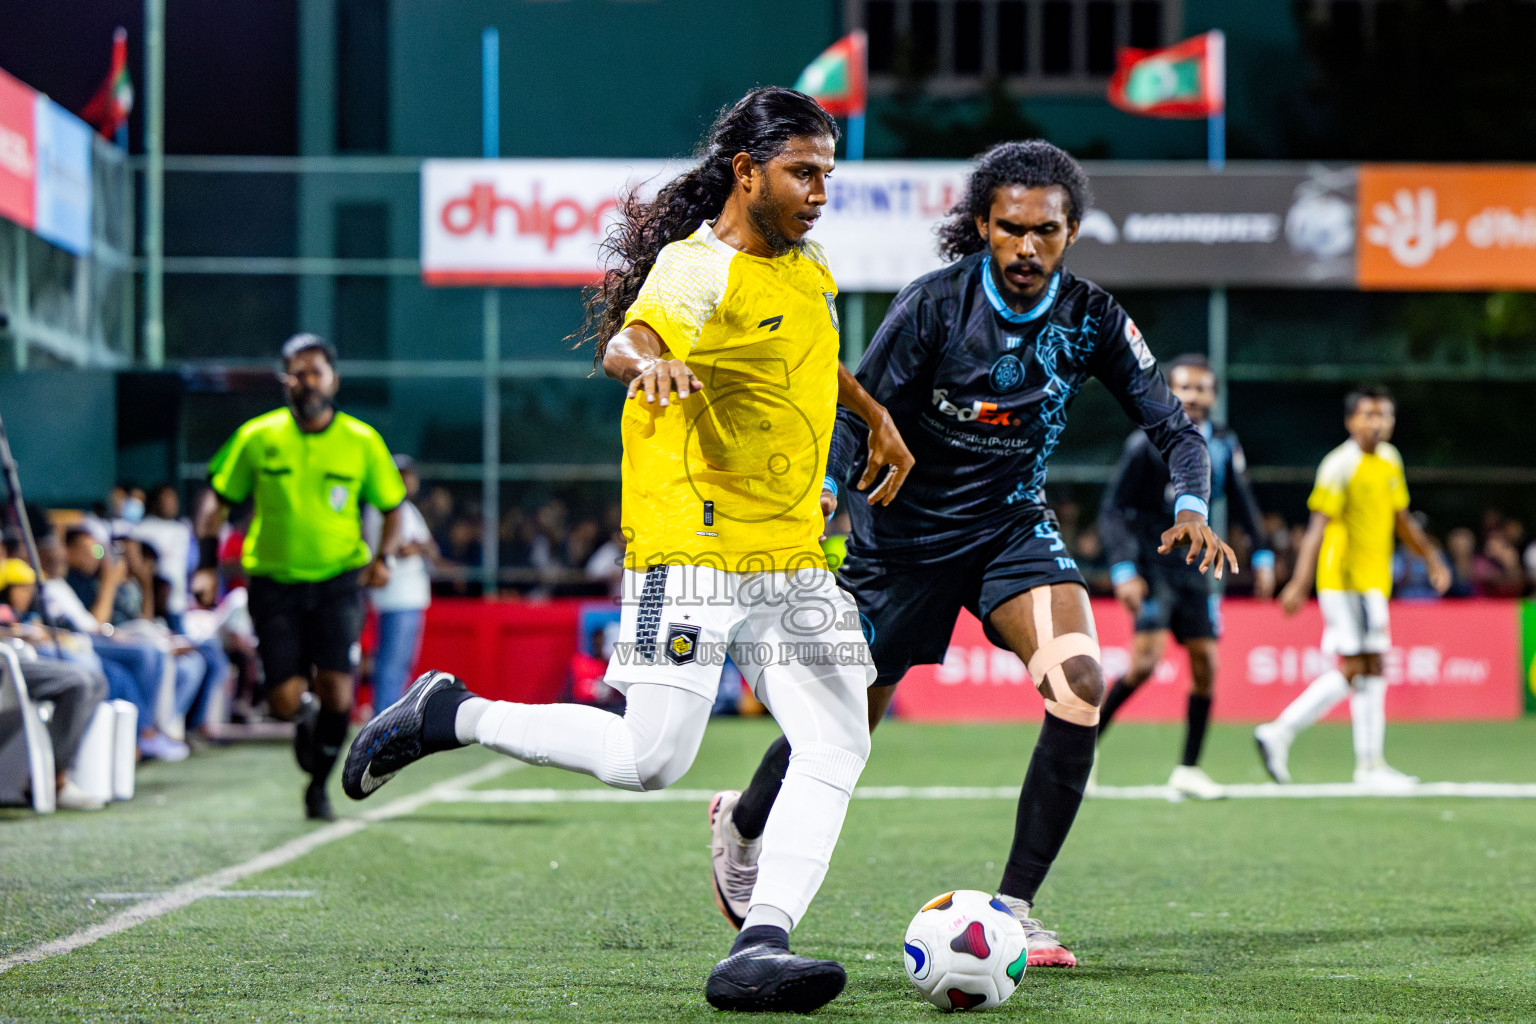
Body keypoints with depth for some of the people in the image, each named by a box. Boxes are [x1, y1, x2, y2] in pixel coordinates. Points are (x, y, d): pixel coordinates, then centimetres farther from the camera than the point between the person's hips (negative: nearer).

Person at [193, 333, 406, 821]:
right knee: (283, 701, -6)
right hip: (274, 580, 0)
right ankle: (306, 715, 33)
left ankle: (319, 785, 11)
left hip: (339, 579, 0)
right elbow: (217, 501, 7)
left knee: (336, 690, -13)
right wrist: (207, 567, -2)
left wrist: (383, 557, -6)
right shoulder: (257, 437, -2)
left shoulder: (362, 441, -1)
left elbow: (392, 507, 10)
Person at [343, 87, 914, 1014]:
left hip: (795, 555, 8)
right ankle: (447, 714, 7)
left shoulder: (810, 274, 14)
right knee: (650, 758, -12)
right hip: (694, 545, -8)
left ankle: (760, 947, -11)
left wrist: (875, 414, 45)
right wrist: (646, 360, -56)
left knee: (838, 746, -7)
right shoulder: (696, 267, -12)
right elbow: (626, 341, -34)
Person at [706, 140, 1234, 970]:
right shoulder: (933, 304, -18)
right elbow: (856, 412, -15)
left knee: (1079, 680, -25)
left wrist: (1190, 508, -27)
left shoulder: (1091, 319, -10)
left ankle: (1012, 905, -16)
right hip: (904, 533, -2)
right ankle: (740, 823, 41)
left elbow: (1174, 428, -7)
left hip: (1011, 527, 2)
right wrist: (824, 488, -35)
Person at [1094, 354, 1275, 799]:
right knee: (1146, 658, -20)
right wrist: (1123, 569, -20)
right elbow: (1112, 508, -11)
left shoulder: (1224, 445, 4)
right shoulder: (1146, 445, -11)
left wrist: (1261, 556, 12)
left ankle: (1188, 769, 12)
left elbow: (1242, 502, 18)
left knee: (1205, 663, 1)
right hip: (1150, 561, -6)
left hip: (1192, 566, 6)